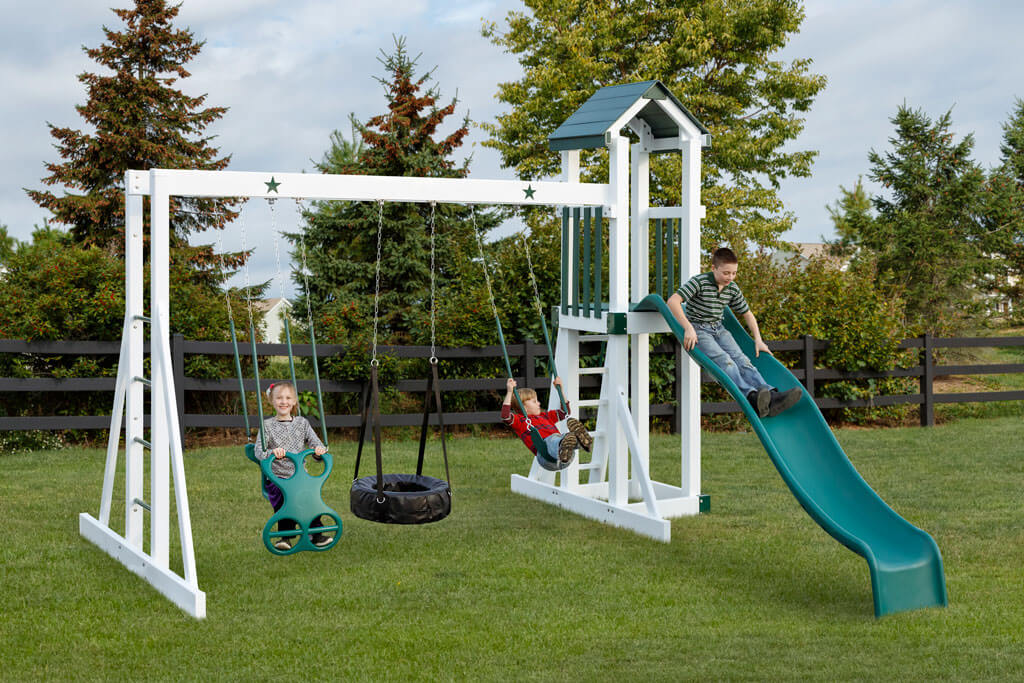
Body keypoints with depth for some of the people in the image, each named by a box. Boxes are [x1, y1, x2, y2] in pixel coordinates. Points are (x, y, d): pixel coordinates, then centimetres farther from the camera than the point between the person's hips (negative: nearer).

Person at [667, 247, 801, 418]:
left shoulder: (733, 289, 8)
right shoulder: (699, 282, -12)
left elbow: (747, 314, 21)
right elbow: (673, 301, -22)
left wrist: (758, 340, 10)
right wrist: (689, 328, -28)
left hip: (719, 329, 6)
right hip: (698, 330, -6)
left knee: (741, 360, -18)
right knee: (724, 360, -29)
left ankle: (771, 397, -38)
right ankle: (751, 396, -51)